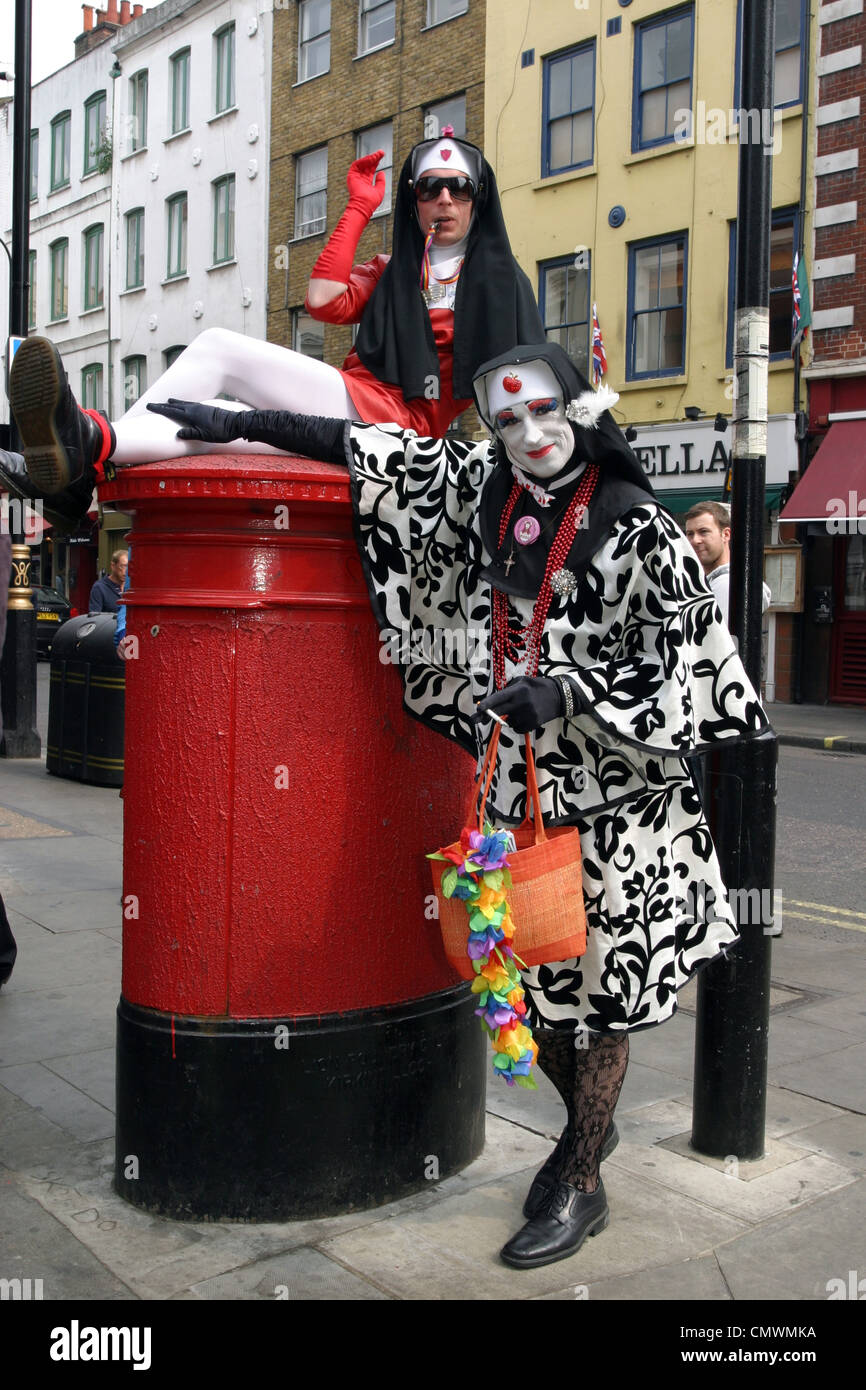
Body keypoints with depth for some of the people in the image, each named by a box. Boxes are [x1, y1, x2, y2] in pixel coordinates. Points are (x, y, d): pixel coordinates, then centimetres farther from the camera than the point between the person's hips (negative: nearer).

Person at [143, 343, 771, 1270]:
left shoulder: (640, 531, -11)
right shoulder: (481, 490, 4)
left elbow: (673, 667, -10)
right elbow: (383, 453, 8)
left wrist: (564, 692, -22)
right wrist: (236, 425, 9)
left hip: (613, 799, -5)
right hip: (517, 780, 5)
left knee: (594, 981, 5)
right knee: (525, 977, 12)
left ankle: (582, 1185, 23)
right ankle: (585, 1119, 41)